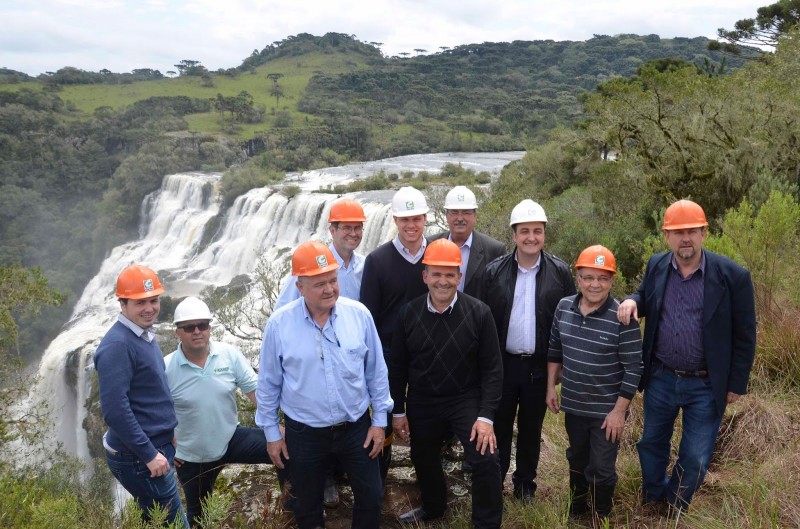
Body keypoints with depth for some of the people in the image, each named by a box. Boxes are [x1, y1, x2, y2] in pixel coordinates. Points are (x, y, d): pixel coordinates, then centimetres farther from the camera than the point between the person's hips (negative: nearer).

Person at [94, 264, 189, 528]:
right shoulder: (118, 345, -22)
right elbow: (115, 409, -26)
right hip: (137, 457, -9)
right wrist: (149, 454, -23)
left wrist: (169, 434, 18)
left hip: (154, 447, 9)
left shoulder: (145, 335, 8)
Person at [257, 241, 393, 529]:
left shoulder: (359, 314, -11)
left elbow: (376, 371, -1)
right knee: (307, 506, 19)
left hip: (356, 427, 1)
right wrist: (272, 433, 2)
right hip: (304, 433, -1)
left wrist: (379, 419, 1)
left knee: (371, 497, 15)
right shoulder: (279, 324, -14)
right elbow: (269, 384, -3)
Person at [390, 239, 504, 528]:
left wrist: (486, 415, -16)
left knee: (486, 460, -16)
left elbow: (492, 369, -11)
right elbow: (397, 367, 1)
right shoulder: (408, 313, -7)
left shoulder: (479, 313, -14)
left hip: (467, 400, -3)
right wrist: (397, 411, 2)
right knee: (424, 460, 20)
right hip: (421, 404, 3)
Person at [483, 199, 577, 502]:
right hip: (502, 363, 0)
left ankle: (525, 485, 34)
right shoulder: (494, 271, -5)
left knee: (531, 429, 16)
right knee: (499, 427, 11)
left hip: (540, 366, 0)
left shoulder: (560, 272, -5)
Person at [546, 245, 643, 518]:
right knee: (577, 461, 24)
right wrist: (551, 387, 8)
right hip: (573, 405, 5)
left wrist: (619, 411, -15)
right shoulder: (564, 307, -6)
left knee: (601, 469, 9)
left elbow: (633, 369, -16)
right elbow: (555, 350, 8)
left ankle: (602, 518, 35)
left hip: (607, 411, -4)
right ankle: (576, 510, 47)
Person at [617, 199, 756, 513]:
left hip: (706, 386, -3)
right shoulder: (656, 266, -4)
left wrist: (737, 384, -4)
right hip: (660, 379, 3)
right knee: (652, 444, 20)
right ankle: (651, 500, 46)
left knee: (695, 458, 12)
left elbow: (744, 336, -7)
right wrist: (632, 300, -10)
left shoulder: (733, 275, -15)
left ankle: (675, 510, 38)